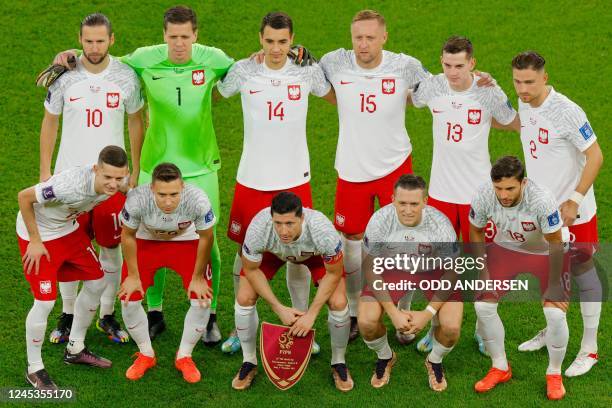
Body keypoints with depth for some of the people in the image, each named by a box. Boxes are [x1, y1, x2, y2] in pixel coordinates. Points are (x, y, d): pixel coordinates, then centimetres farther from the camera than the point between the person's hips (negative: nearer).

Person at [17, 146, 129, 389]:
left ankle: (75, 350, 31)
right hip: (38, 234, -7)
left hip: (69, 229, 7)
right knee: (45, 302, -10)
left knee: (96, 283, 12)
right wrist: (35, 241, -21)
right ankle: (34, 369, 10)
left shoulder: (118, 183, -20)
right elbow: (24, 197, -29)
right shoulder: (72, 185, -41)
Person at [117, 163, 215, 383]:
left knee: (202, 299, -10)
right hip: (146, 241, 0)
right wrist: (133, 275, -6)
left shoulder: (198, 201, -38)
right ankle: (146, 354, 18)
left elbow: (205, 237, -16)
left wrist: (197, 277, -7)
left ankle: (184, 356, 15)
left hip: (187, 242, 0)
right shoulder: (137, 200, -38)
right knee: (128, 298, -8)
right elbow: (128, 235, -15)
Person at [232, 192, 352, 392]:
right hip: (272, 251, 1)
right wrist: (279, 308, -22)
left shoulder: (323, 232, -44)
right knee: (244, 299, -13)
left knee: (338, 303, -17)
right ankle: (249, 363, 12)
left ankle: (338, 363, 11)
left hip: (316, 253, -1)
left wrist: (311, 314, -24)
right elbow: (251, 270, -20)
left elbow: (334, 274, -23)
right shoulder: (258, 229, -41)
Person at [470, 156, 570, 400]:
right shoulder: (483, 197, -28)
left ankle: (554, 374, 8)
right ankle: (500, 368, 14)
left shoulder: (542, 200, -38)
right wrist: (483, 271, -6)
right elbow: (476, 232, -5)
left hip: (545, 253, -3)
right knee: (483, 305, -8)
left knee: (555, 313, -18)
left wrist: (553, 286, -17)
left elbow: (555, 244, -24)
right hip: (505, 249, 3)